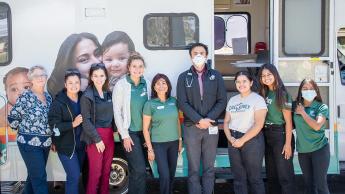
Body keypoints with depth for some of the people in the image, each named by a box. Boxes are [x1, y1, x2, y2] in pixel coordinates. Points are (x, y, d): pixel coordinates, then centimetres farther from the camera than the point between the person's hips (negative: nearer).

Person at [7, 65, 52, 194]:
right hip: (29, 143, -6)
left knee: (34, 174, 16)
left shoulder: (48, 96, 9)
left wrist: (52, 139, 16)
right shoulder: (25, 97, -11)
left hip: (45, 143, 7)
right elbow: (12, 118, -7)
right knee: (40, 176, -6)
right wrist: (25, 131, -1)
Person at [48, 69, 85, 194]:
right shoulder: (59, 102, -13)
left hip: (81, 144, 5)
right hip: (66, 145, -5)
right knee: (74, 176, -9)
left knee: (75, 175, 16)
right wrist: (73, 124, -25)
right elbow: (53, 125, -16)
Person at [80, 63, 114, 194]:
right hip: (95, 136, -6)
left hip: (109, 135, 6)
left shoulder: (108, 94, 11)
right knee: (96, 171, -2)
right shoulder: (87, 96, -8)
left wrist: (114, 131, 4)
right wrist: (97, 139, -14)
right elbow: (86, 121, -11)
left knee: (107, 170, 10)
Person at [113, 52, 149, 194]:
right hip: (130, 132, -5)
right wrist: (125, 135, -11)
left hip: (143, 131, 5)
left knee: (135, 170, 12)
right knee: (140, 170, -10)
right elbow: (117, 112, -9)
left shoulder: (145, 84, 4)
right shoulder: (121, 85, -9)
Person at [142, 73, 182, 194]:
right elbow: (145, 129, -5)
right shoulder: (150, 104, -7)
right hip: (158, 144, -4)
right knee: (165, 175, -8)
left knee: (172, 174, 10)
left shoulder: (173, 101, 3)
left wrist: (180, 140, 10)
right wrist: (150, 149, -8)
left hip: (174, 142, 4)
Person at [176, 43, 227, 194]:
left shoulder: (216, 76, 7)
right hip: (191, 128, -1)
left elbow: (222, 101, 2)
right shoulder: (184, 77, 4)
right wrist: (199, 120, -14)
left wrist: (208, 119, -11)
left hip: (211, 127, 1)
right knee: (194, 169, 3)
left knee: (209, 168, 7)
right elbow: (182, 103, -4)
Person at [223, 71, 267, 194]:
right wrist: (230, 138, -6)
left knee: (254, 177, 3)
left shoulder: (258, 99, -5)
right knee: (238, 177, 11)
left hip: (252, 140, -5)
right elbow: (226, 122, 12)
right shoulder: (232, 100, 12)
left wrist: (242, 140, -15)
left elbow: (259, 124, -14)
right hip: (234, 141, 5)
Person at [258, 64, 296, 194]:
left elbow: (288, 121, -11)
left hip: (280, 135, -7)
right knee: (271, 174, 15)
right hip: (266, 136, 7)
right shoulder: (263, 94, 9)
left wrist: (288, 144, -16)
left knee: (284, 175, -4)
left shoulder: (283, 94, -9)